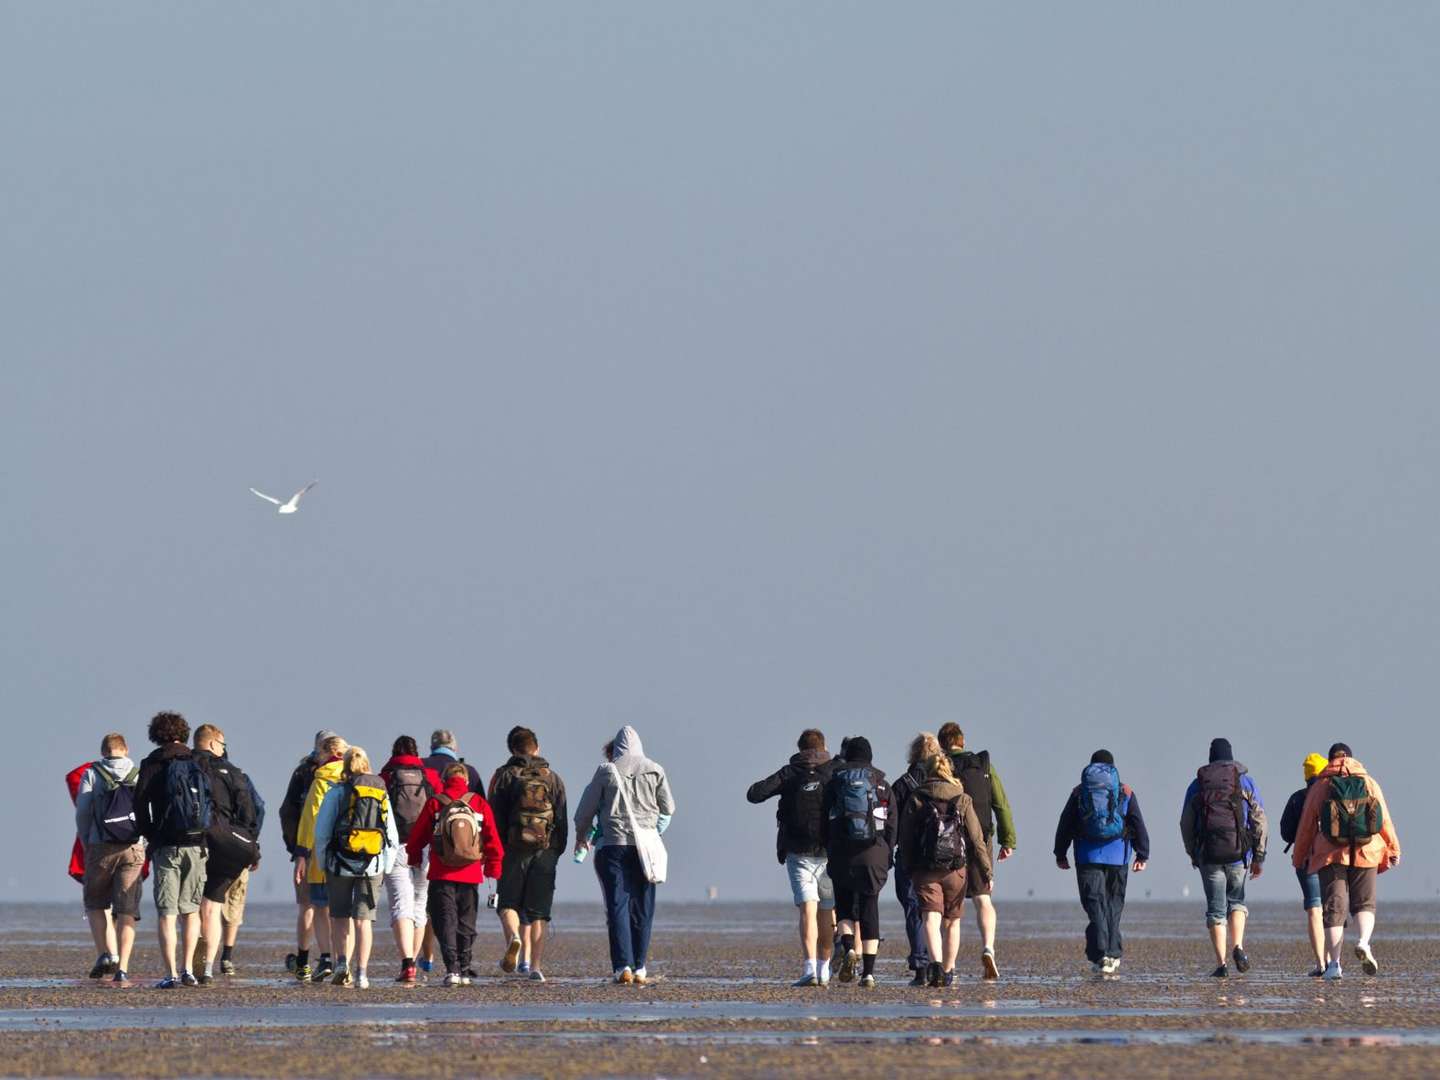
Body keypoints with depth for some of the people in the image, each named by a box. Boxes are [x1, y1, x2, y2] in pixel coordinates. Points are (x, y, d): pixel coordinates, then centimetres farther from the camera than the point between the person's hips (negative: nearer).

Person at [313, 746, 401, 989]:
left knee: (341, 917, 13)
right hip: (372, 867, 2)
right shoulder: (382, 794, 7)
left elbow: (322, 832, -4)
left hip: (341, 864, -2)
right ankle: (362, 974, -3)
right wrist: (385, 869, 13)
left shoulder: (336, 793, -2)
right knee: (364, 919, 4)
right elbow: (393, 837, 7)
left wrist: (323, 862, 6)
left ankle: (342, 962, -4)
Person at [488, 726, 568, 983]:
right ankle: (533, 965, -2)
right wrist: (558, 850, 16)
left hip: (514, 848, -2)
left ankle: (513, 937, -23)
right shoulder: (552, 778, 10)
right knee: (538, 910, 5)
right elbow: (562, 819, 9)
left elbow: (495, 817, -2)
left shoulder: (505, 776, 2)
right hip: (546, 851, 2)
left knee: (509, 903, 8)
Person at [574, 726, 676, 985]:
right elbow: (668, 809, 8)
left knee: (617, 906, -3)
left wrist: (581, 836, 26)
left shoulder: (606, 771, 0)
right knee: (642, 909, 8)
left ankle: (623, 967, -14)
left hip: (614, 845, -1)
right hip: (646, 845, 1)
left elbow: (586, 808, 8)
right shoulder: (654, 770, 3)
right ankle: (640, 969, 8)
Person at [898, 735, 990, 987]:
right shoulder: (962, 800, 1)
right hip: (956, 870, 2)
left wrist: (909, 870, 11)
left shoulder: (916, 799, -1)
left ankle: (936, 964, -33)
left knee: (931, 919, -10)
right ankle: (948, 973, 22)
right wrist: (986, 871, 4)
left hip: (925, 871, -2)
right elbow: (976, 839, 0)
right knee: (952, 922, 15)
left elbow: (905, 837, 1)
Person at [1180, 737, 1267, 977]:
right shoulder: (1245, 782, 4)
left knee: (1216, 908, 4)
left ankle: (1221, 963, -3)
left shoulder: (1197, 785, 6)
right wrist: (1259, 858, 6)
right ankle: (1238, 947, -4)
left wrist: (1193, 854, 24)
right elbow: (1259, 821, 1)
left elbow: (1186, 824, 10)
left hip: (1208, 855, 0)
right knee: (1236, 900, 19)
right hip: (1238, 852, 0)